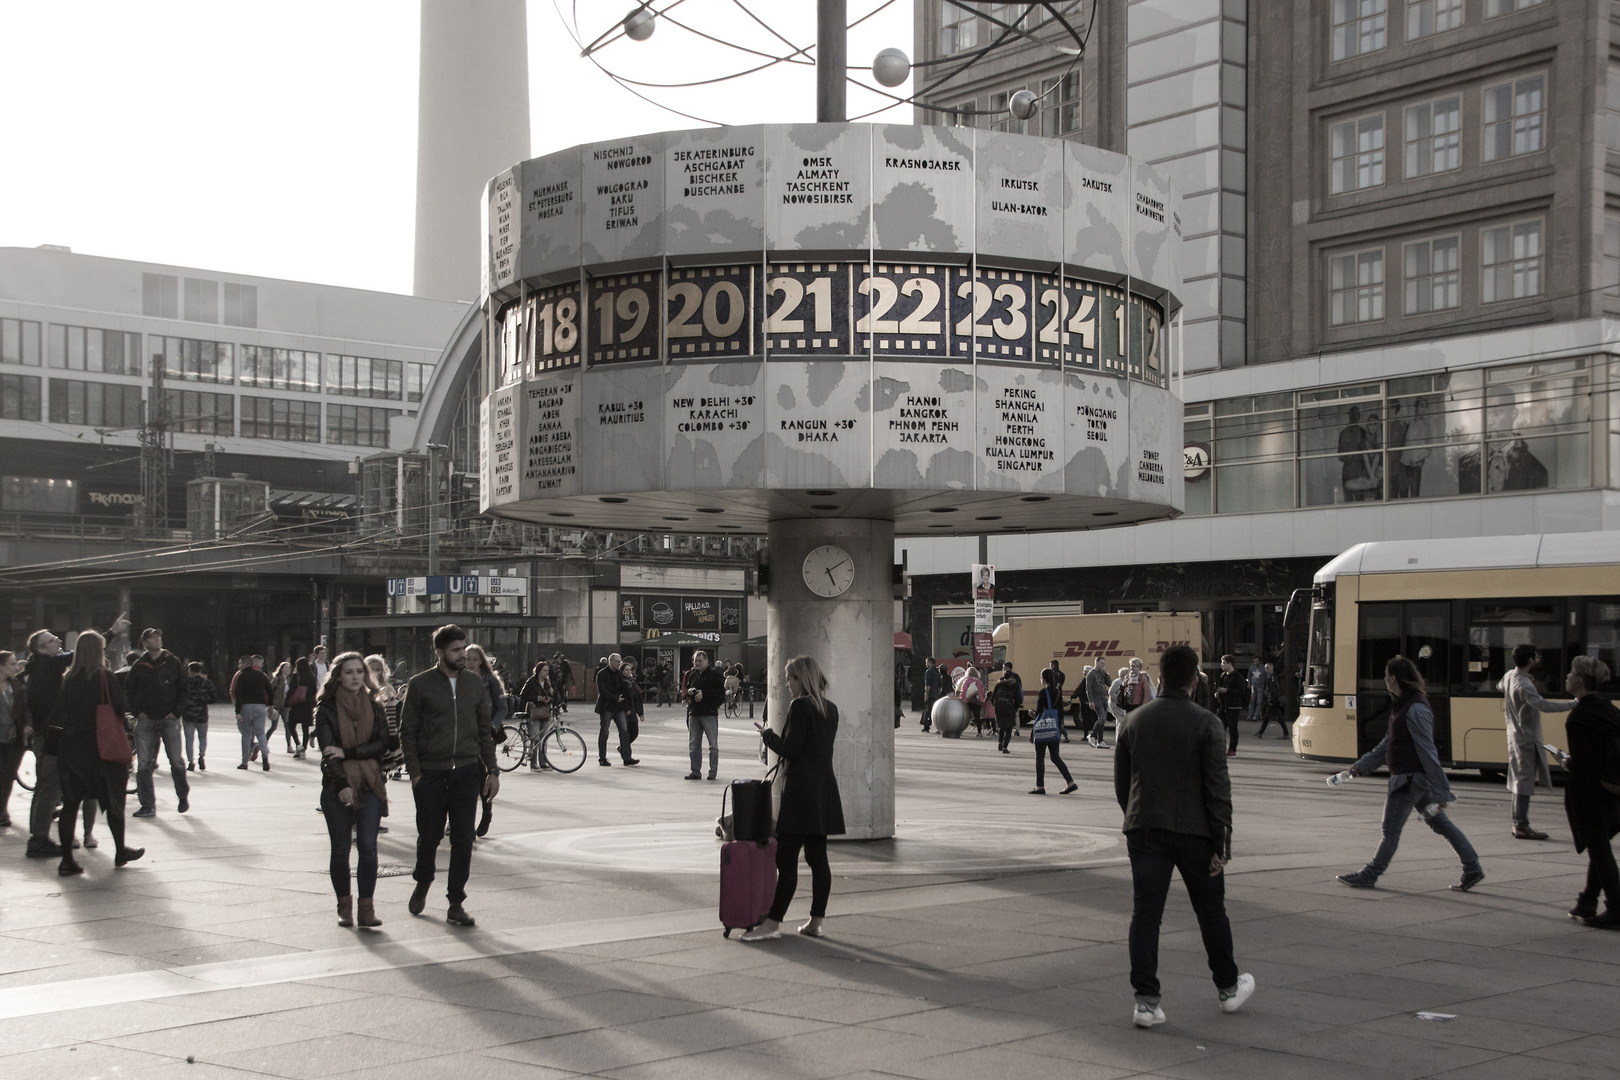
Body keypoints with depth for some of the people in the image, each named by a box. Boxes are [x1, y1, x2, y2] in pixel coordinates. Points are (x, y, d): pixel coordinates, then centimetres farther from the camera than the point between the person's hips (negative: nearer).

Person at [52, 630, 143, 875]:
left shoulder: (68, 678, 2)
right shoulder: (104, 676, -10)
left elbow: (58, 715, 2)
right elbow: (117, 709, -11)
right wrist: (125, 720, 10)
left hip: (71, 747, 4)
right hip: (101, 748, -4)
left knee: (70, 802, 5)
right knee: (113, 800, 11)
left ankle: (67, 860, 0)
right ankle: (120, 852, 22)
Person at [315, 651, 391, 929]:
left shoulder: (375, 708, 9)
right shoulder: (327, 709, 1)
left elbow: (383, 744, 0)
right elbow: (327, 751, -6)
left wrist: (348, 752, -12)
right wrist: (341, 785, -18)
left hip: (370, 784, 1)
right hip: (337, 787, -1)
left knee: (368, 845, -8)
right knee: (340, 848, 4)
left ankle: (367, 906, -4)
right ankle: (344, 906, 15)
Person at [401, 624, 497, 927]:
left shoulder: (475, 684, 9)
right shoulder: (419, 685, -1)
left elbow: (484, 731, 13)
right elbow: (407, 732, 0)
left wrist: (492, 770, 6)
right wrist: (415, 772, -8)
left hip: (466, 771, 2)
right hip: (430, 773, -2)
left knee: (463, 839, -2)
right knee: (430, 835, 8)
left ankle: (456, 904, 5)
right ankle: (423, 882, 36)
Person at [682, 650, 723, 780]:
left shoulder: (714, 674, -2)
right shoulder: (690, 675, 13)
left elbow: (721, 692, -9)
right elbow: (683, 690, 20)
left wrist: (704, 693, -15)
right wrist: (689, 691, -4)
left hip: (710, 714, -5)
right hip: (693, 713, 5)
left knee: (713, 744, -2)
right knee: (693, 744, 7)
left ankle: (713, 771, 4)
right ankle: (695, 771, 13)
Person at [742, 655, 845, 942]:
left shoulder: (800, 706, -12)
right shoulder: (830, 709, 13)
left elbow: (789, 749, -14)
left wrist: (767, 734, 2)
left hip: (801, 789, -9)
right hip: (824, 788, 9)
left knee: (786, 858, -8)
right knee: (817, 858, 10)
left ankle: (772, 923, -9)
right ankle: (815, 922, 14)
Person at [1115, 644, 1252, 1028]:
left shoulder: (1135, 721, 3)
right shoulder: (1205, 723, -10)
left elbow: (1121, 783, 11)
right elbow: (1218, 787, -12)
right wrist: (1222, 843, -8)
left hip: (1144, 832, 3)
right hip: (1194, 831, -3)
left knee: (1145, 914, 1)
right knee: (1211, 911, 14)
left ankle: (1146, 1001, -5)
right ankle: (1228, 988, 30)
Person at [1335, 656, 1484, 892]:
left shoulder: (1415, 709, -20)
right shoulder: (1400, 705, 11)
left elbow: (1427, 752, -21)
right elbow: (1388, 743, 21)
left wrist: (1440, 791, -20)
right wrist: (1362, 766, 21)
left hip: (1411, 779, -10)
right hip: (1414, 778, 10)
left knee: (1391, 830, 2)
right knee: (1439, 822, 13)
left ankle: (1370, 875, 12)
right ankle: (1472, 869, 15)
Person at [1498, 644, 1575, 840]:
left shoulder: (1509, 677, 7)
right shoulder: (1524, 685, -24)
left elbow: (1500, 687, 31)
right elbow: (1543, 705, -38)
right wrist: (1574, 705, -39)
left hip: (1516, 735, 10)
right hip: (1526, 739, -10)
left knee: (1520, 781, 15)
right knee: (1525, 782, -7)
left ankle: (1518, 823, 20)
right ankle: (1522, 827, -5)